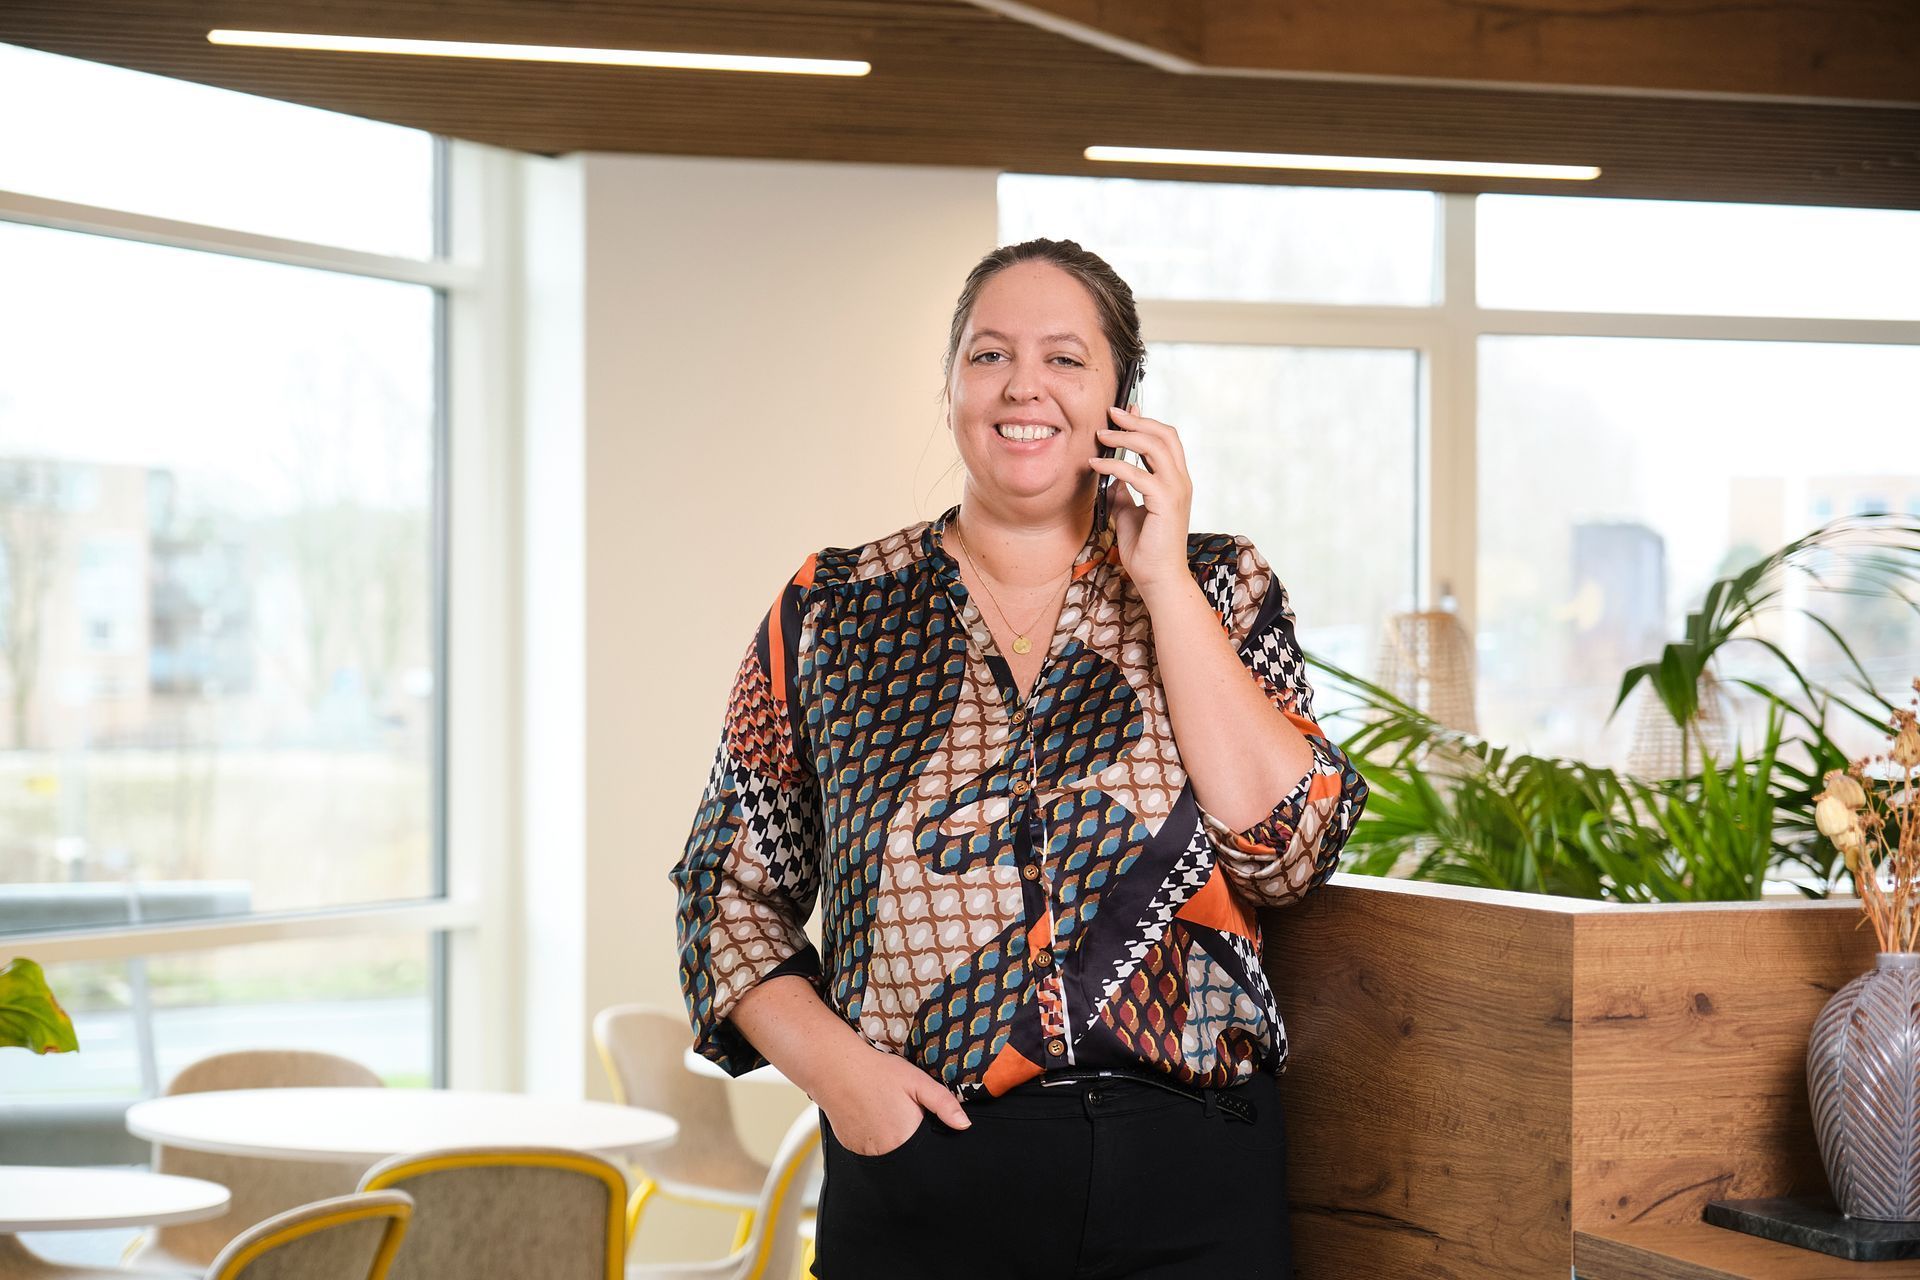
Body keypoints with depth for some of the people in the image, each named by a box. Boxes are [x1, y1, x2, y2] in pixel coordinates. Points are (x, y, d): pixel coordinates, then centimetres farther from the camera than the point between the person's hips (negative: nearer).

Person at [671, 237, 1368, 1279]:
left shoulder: (1217, 588, 5)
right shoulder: (832, 609, 4)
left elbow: (1286, 852, -10)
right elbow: (731, 883, 8)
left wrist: (1164, 578, -10)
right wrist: (828, 1059, -9)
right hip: (919, 1174, 0)